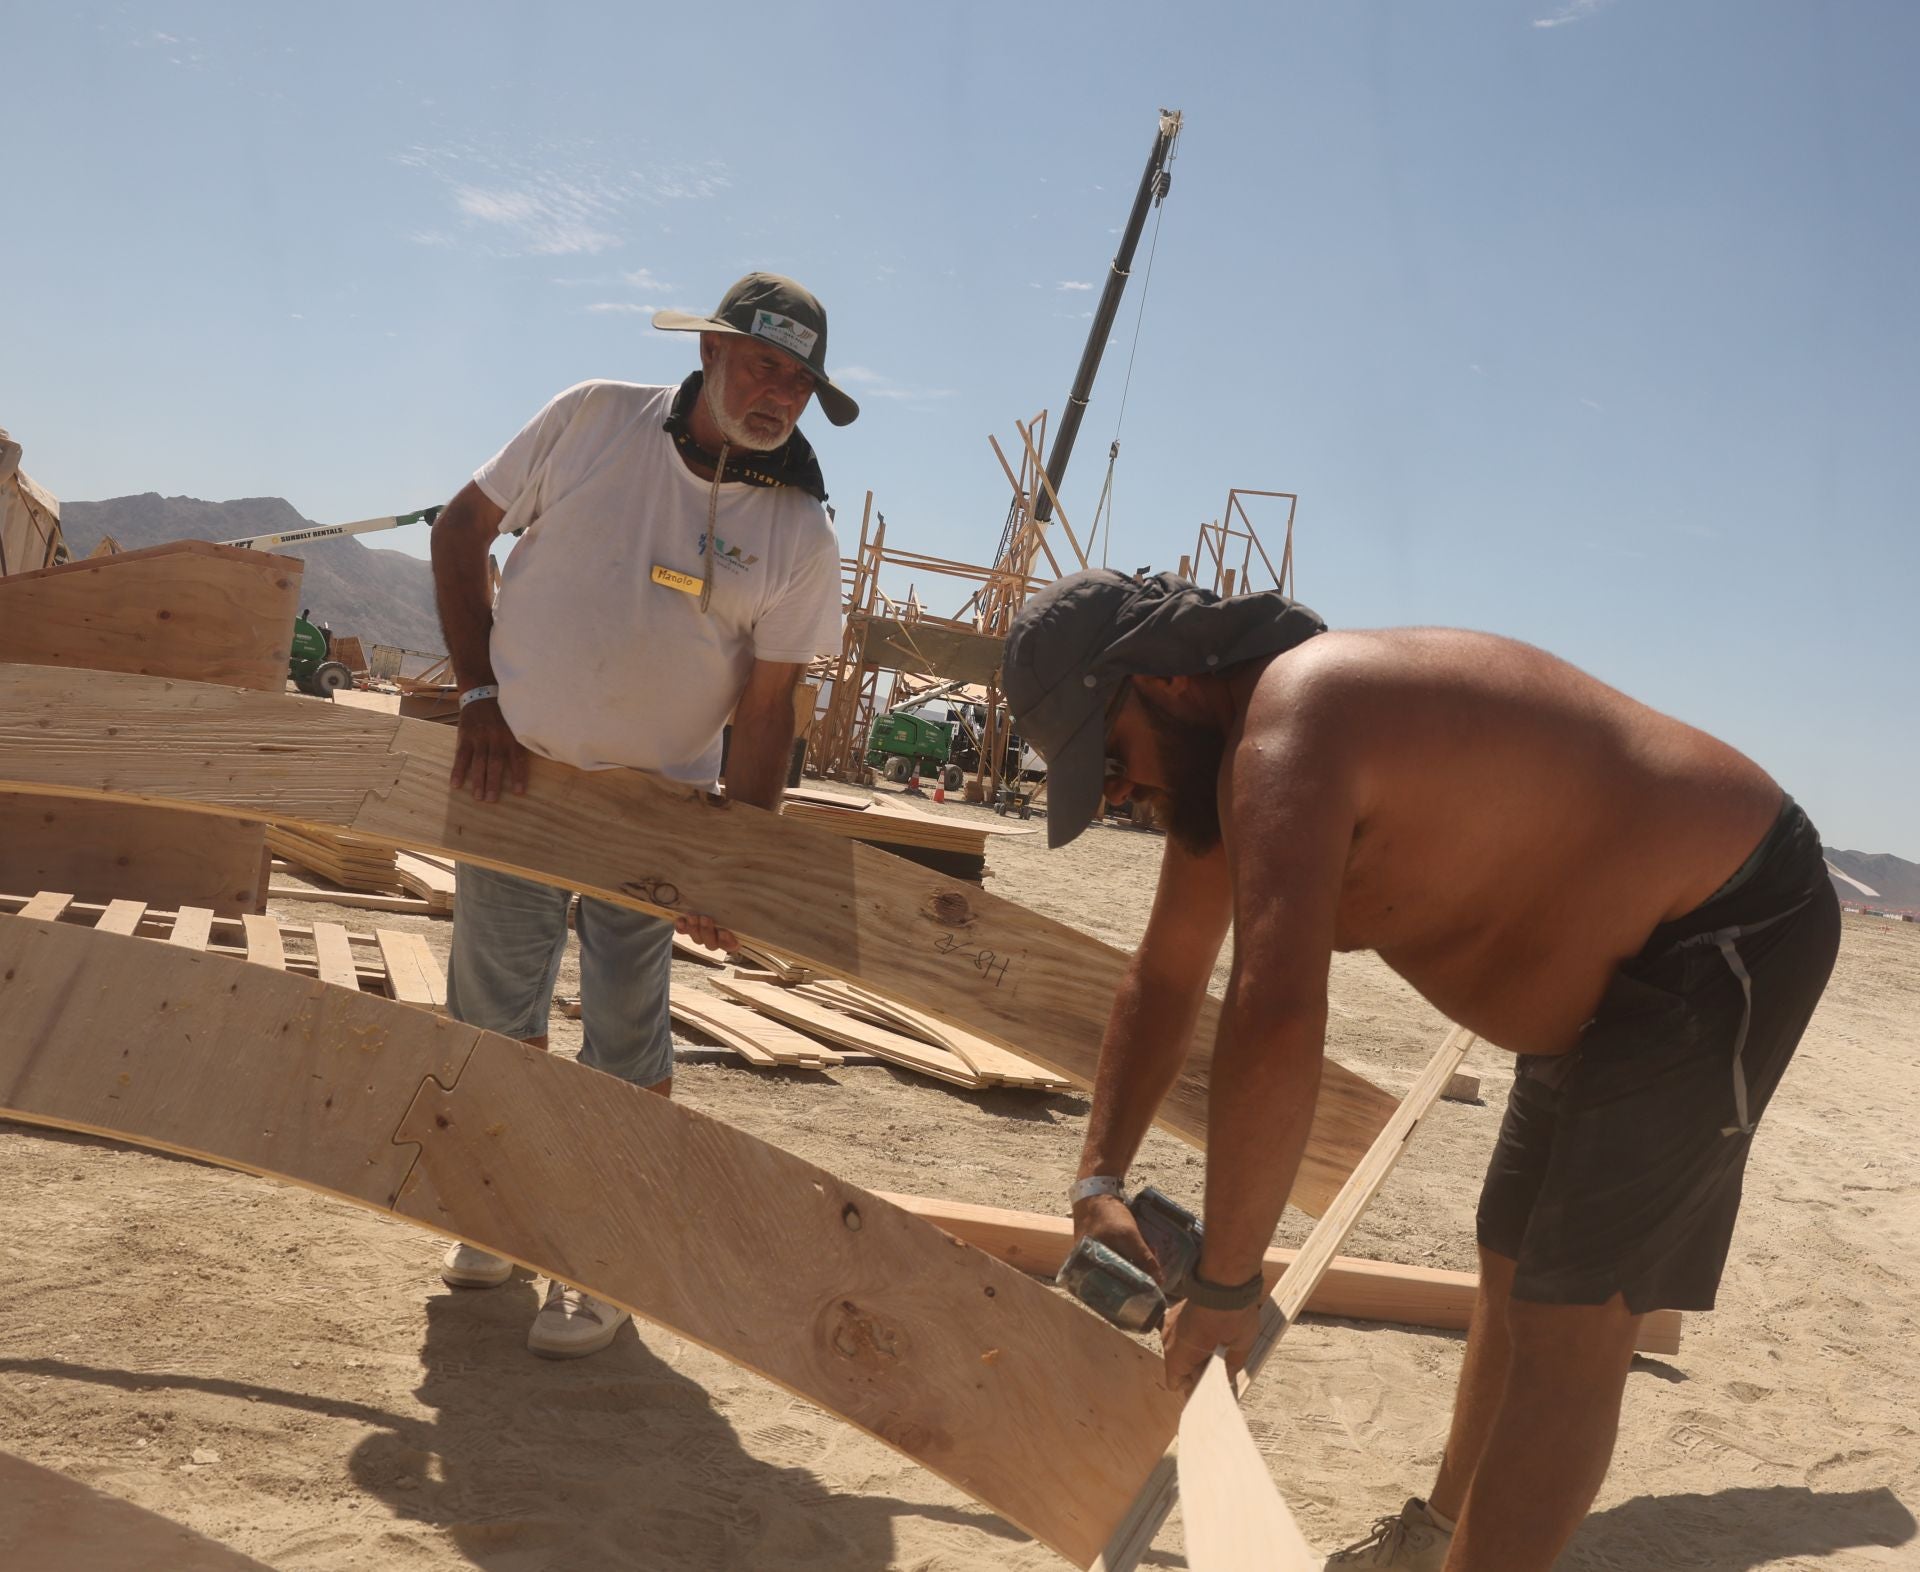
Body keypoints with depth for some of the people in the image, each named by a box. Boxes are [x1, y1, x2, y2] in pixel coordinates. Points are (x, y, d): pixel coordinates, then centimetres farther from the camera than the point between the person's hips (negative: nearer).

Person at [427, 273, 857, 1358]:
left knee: (627, 1036, 2)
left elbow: (767, 708, -7)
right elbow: (462, 532, 2)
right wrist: (481, 694, -6)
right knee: (495, 1013, 11)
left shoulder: (801, 536, -7)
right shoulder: (592, 420, -6)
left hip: (655, 803, -1)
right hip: (512, 774, 2)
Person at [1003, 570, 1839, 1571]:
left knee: (1571, 1317, -9)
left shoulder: (1283, 735, -31)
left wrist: (1225, 1284, -31)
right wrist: (1098, 1184, 2)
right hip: (1613, 968, 10)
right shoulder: (1214, 755, 2)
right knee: (1514, 1268, 19)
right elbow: (1162, 982, 10)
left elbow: (1276, 1023, -42)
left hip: (1726, 935, -10)